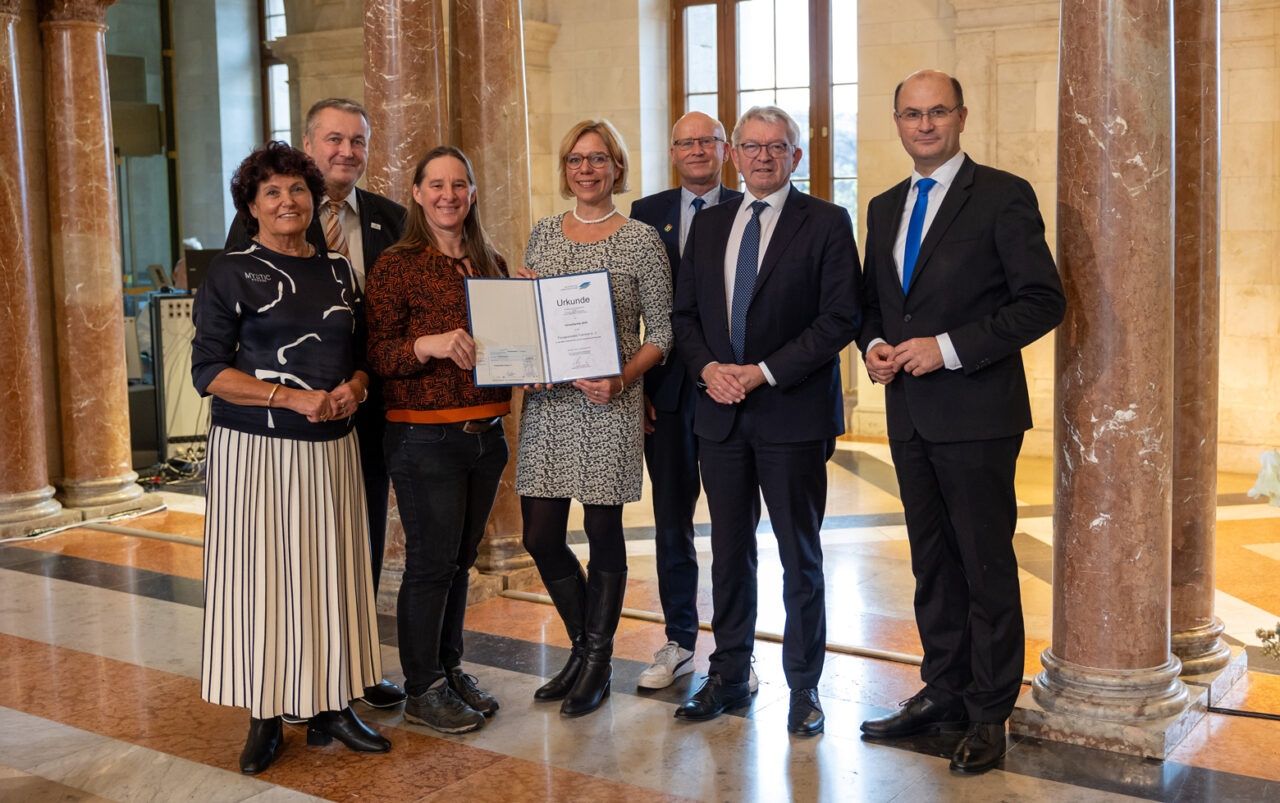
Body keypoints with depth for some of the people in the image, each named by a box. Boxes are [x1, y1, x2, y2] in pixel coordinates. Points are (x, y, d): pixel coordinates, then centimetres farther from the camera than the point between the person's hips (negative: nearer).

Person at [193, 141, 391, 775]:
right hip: (255, 449, -4)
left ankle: (333, 707, 18)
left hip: (332, 447, 4)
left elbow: (362, 353, 18)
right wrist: (292, 398, -16)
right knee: (261, 575, 0)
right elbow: (209, 371, -7)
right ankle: (264, 721, 11)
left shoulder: (337, 271, 12)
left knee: (332, 574, 7)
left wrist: (354, 388, -5)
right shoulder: (231, 273, -2)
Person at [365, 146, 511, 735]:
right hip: (424, 438, -6)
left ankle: (450, 669, 29)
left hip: (485, 435, 6)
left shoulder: (491, 264, 13)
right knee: (431, 563, -1)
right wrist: (429, 345, -27)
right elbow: (375, 355, -10)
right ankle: (422, 690, 13)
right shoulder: (396, 265, -6)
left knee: (461, 559, 14)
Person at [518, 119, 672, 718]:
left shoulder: (641, 240, -1)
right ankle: (584, 646, 28)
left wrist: (622, 379, -16)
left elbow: (661, 332, -1)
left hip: (609, 405, -4)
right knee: (540, 537, 5)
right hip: (547, 401, 4)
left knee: (603, 533, 3)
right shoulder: (543, 234, 11)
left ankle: (597, 663, 21)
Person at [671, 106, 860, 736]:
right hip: (721, 412, 5)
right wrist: (708, 369, -6)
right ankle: (728, 677, 25)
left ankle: (803, 686, 16)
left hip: (793, 414, -4)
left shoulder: (826, 223, -2)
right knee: (729, 551, 13)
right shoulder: (708, 224, 13)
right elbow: (685, 314, 13)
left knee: (800, 556, 3)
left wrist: (765, 372, -15)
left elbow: (841, 318, -9)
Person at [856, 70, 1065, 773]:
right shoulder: (884, 208, 14)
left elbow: (1043, 300, -12)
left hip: (976, 412, -6)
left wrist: (949, 347, -18)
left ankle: (989, 714, 14)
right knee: (931, 563, 15)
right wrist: (873, 345, -1)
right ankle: (944, 691, 28)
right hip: (909, 412, 7)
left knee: (987, 567, 2)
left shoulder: (1003, 196, -7)